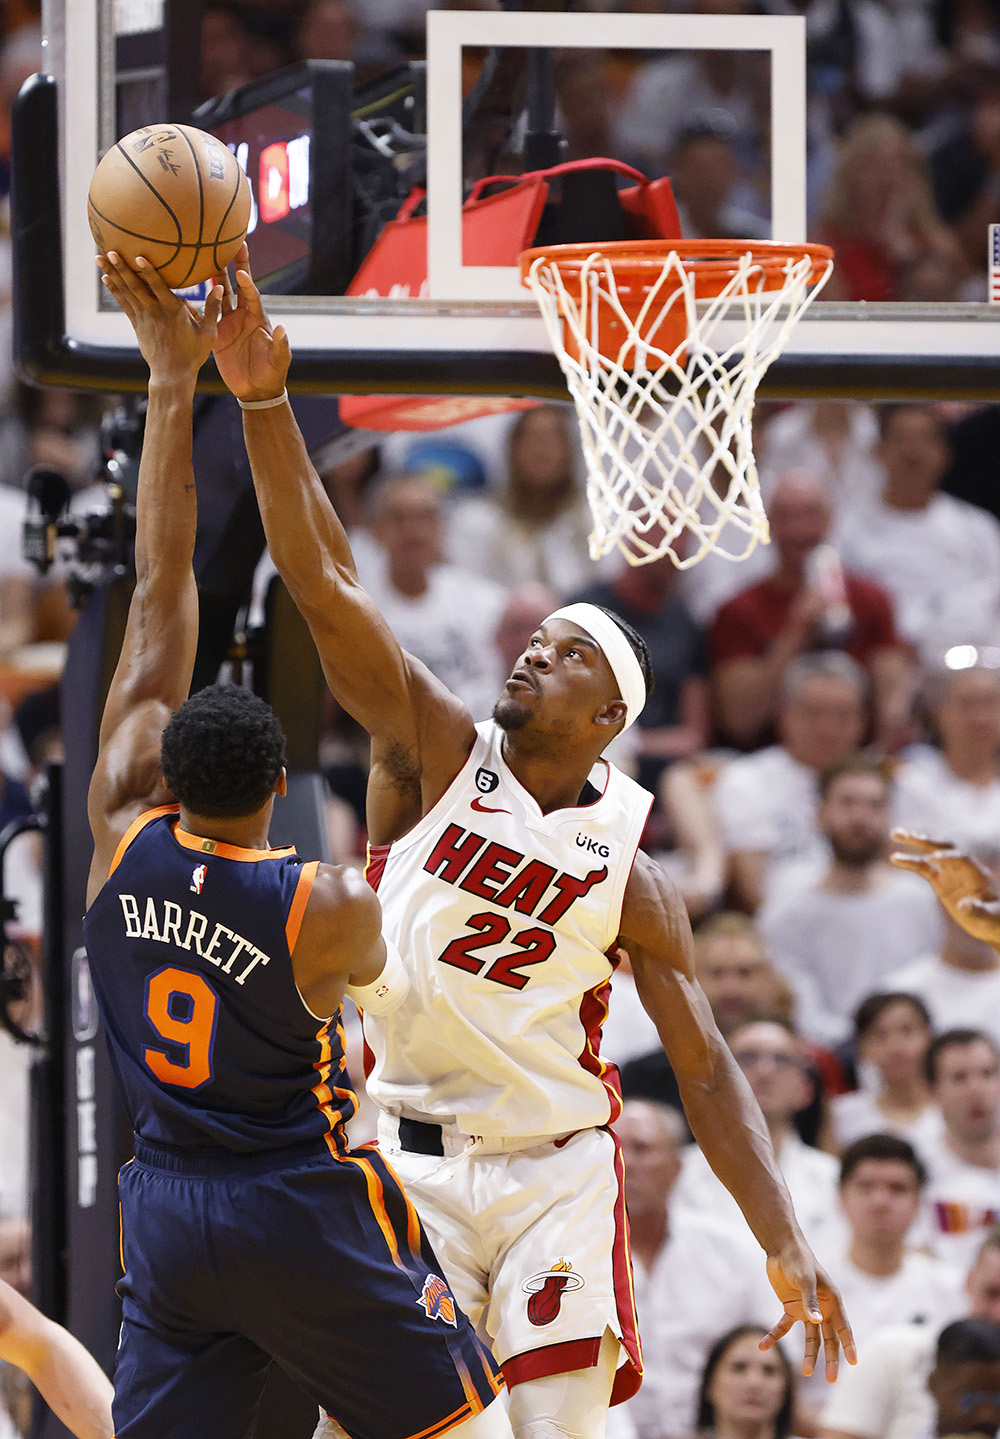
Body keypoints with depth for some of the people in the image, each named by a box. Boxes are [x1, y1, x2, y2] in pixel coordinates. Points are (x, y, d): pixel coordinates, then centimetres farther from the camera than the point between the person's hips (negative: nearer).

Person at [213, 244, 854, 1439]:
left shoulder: (630, 874, 0)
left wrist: (785, 1248, -5)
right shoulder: (439, 756, 0)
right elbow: (324, 585, -9)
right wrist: (263, 406, -19)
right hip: (411, 1159, 0)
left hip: (557, 1171, 0)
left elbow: (703, 1067, 3)